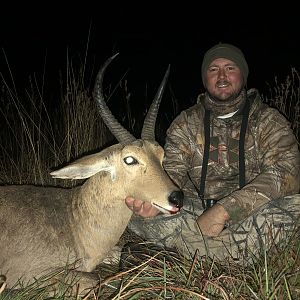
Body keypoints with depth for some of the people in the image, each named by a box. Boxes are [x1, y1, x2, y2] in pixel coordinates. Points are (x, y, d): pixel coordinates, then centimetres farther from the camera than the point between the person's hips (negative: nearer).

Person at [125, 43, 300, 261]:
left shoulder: (269, 121, 3)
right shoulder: (185, 123, 9)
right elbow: (172, 173, -4)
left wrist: (223, 210, -27)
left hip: (249, 215, -1)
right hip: (196, 210, 2)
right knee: (134, 211, -24)